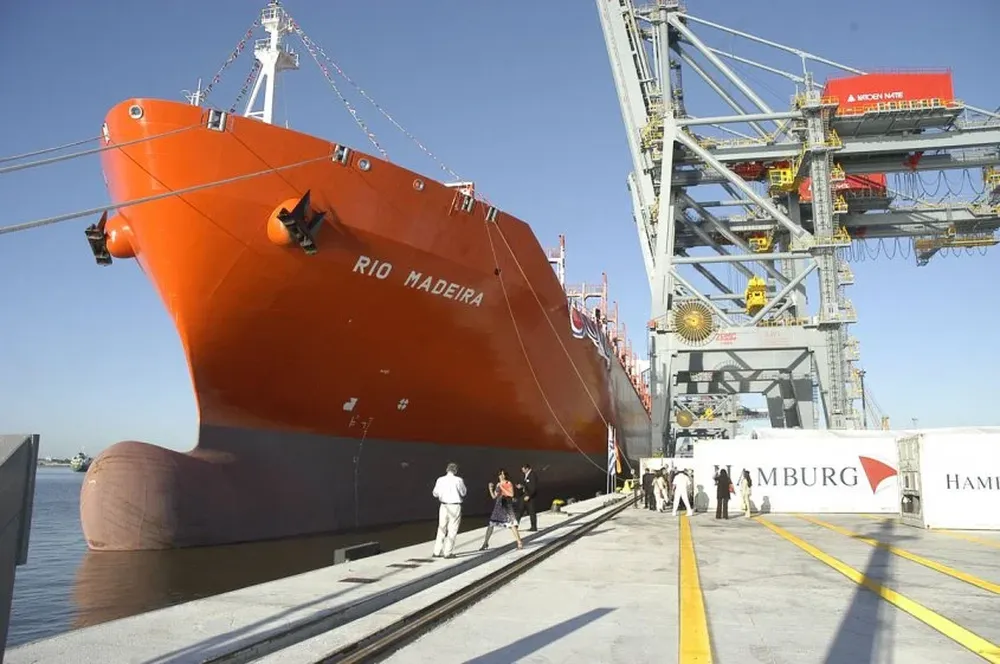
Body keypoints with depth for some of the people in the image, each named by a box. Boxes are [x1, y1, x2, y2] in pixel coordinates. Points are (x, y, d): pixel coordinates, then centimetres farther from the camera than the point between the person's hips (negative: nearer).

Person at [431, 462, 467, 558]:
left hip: (443, 506, 4)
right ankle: (448, 553, 5)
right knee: (452, 530, 5)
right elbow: (463, 493, 0)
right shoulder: (458, 480, -11)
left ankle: (437, 552, 16)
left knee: (441, 528, 14)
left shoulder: (440, 480, -2)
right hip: (455, 506, -4)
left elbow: (435, 494, 7)